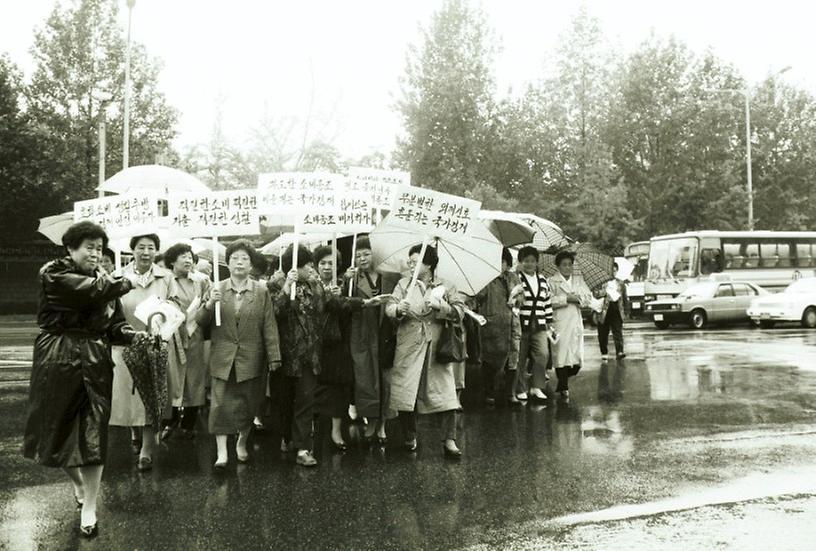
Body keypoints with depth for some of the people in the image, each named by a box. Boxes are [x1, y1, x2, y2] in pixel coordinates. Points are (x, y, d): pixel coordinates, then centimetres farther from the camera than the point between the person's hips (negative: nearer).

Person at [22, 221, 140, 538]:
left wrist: (134, 335, -16)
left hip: (95, 363, 3)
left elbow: (114, 325, 6)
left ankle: (89, 507, 6)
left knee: (94, 431, -2)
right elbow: (91, 290, -23)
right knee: (58, 427, 9)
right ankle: (78, 484, 37)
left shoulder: (106, 281, 10)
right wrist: (126, 283, -7)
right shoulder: (53, 274, -6)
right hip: (58, 361, -3)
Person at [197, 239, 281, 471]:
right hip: (222, 359, 0)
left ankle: (242, 443, 32)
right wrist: (209, 305, -15)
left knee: (248, 405, 11)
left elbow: (269, 326, -1)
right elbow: (202, 323, 4)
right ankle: (222, 453, 2)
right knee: (221, 405, -4)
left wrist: (274, 357, -5)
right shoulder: (216, 290, 3)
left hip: (251, 360, 0)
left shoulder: (261, 292, 1)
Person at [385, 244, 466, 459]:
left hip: (437, 347, -1)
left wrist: (440, 306, -18)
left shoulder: (445, 287, 7)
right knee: (405, 392, 1)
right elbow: (389, 308, 0)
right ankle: (410, 438, 18)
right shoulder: (404, 284, 11)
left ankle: (449, 441, -1)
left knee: (446, 393, -7)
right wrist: (398, 309, -23)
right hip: (408, 347, 1)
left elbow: (460, 311, -1)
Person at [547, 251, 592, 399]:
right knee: (561, 355, -7)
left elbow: (589, 298, 9)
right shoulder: (552, 282, 1)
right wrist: (566, 299, -13)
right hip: (559, 324, -5)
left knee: (577, 357, 3)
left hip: (576, 322, 5)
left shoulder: (579, 281, 18)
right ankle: (563, 388, 3)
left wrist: (578, 298, -10)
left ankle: (562, 382, 25)